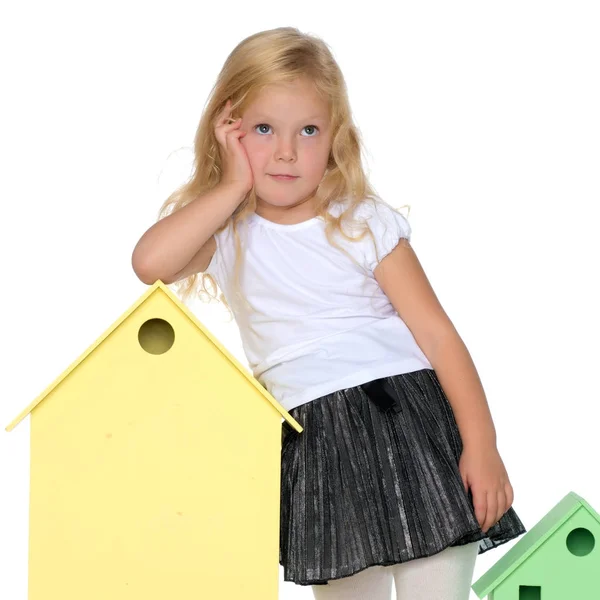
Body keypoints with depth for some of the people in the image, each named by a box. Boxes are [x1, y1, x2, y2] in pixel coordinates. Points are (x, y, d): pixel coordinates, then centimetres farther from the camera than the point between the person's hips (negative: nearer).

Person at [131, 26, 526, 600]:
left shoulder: (364, 222, 1)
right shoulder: (229, 235, 5)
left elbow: (437, 333, -3)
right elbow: (150, 262, -17)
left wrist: (481, 443, -12)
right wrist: (235, 186, -8)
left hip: (409, 417, -2)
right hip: (315, 440, 2)